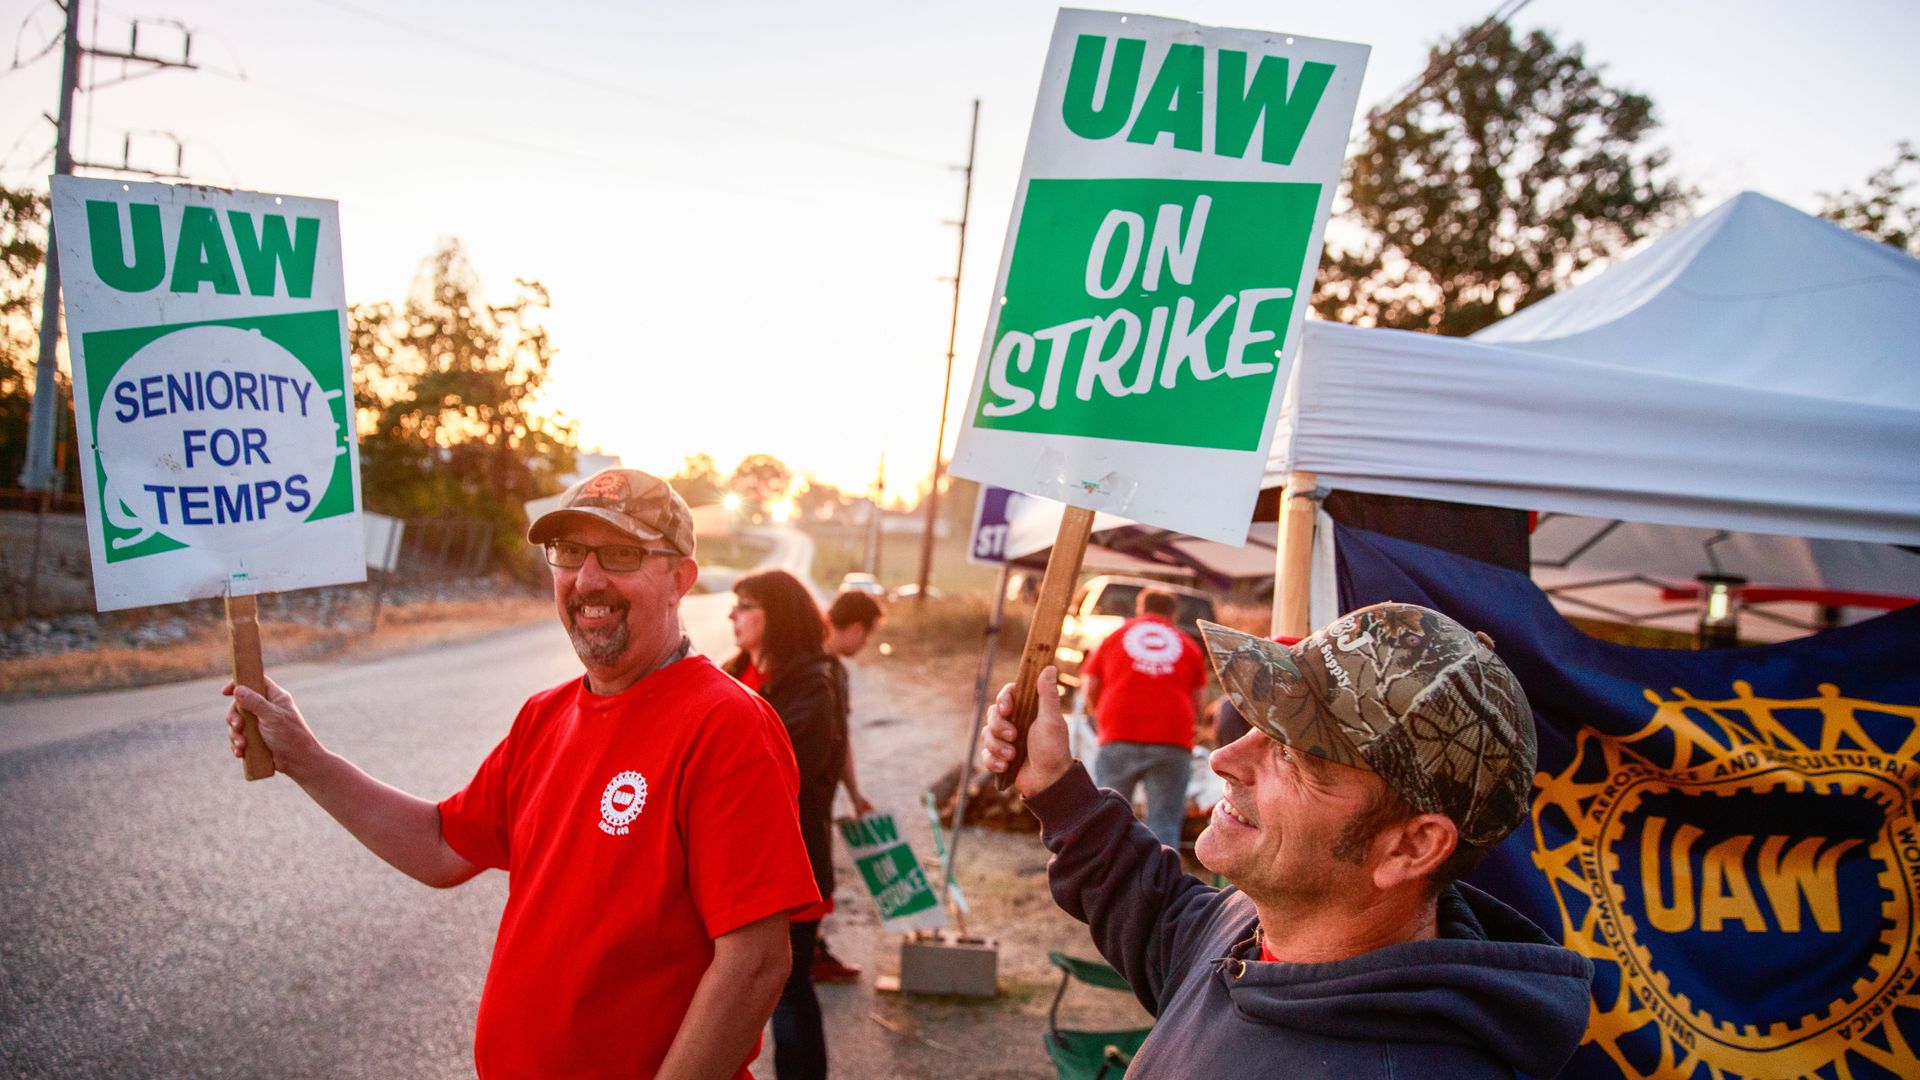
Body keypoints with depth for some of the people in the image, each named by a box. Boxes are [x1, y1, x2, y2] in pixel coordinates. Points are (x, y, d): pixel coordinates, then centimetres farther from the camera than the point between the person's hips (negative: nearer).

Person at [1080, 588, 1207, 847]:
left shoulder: (1113, 637, 15)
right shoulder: (1189, 646, 15)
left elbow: (1090, 689, 14)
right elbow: (1197, 701, 15)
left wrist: (1099, 719, 30)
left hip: (1119, 740, 0)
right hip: (1173, 741, 0)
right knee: (1165, 823, 2)